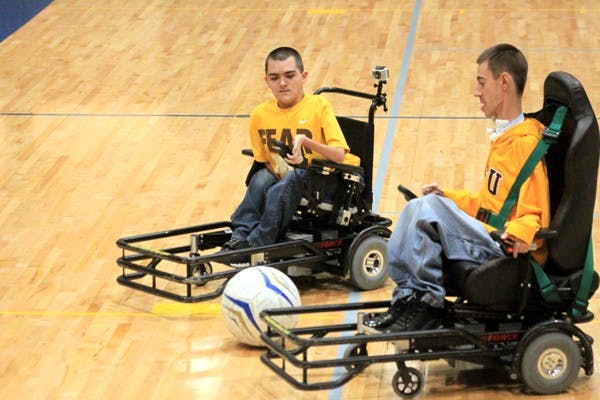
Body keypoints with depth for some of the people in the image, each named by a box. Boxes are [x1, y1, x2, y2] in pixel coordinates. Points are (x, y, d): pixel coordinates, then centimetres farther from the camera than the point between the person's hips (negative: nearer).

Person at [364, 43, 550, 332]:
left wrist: (521, 232, -35)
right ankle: (409, 300, -6)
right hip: (488, 241, 10)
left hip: (508, 253, -10)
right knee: (416, 208, 0)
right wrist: (448, 198, 19)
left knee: (430, 206, -22)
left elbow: (536, 215, -16)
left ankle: (427, 303, -17)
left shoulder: (524, 142, -11)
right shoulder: (502, 138, 20)